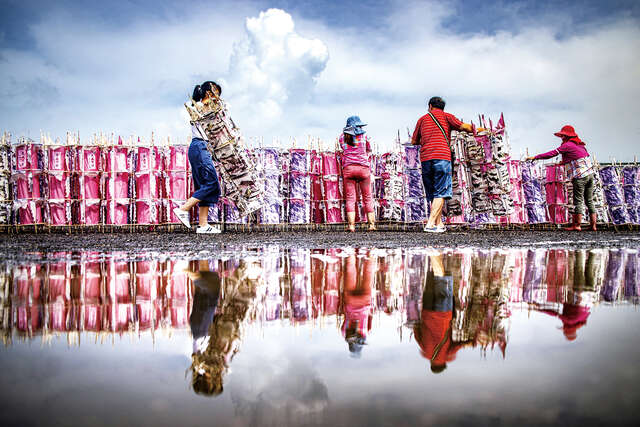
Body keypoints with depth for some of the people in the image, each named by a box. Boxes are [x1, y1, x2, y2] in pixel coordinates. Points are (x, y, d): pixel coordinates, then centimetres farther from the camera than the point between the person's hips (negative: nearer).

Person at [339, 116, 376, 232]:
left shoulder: (343, 137, 7)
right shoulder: (363, 137, 5)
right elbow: (369, 150, 18)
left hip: (348, 168, 1)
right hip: (363, 168, -1)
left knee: (350, 198, 0)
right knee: (367, 198, 7)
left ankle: (351, 225, -9)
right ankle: (372, 224, 6)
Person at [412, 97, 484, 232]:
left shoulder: (422, 119, 20)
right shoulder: (446, 116, 12)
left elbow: (414, 141, 20)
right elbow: (463, 127, 1)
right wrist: (477, 129, 17)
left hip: (425, 158, 4)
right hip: (442, 156, -4)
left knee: (432, 194, 11)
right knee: (441, 193, -5)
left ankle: (439, 224, 9)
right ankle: (430, 224, -17)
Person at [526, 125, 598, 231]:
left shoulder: (567, 145, -6)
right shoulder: (579, 145, 18)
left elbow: (552, 153, -8)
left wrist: (535, 157, -4)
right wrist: (564, 162, 33)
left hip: (580, 176, -8)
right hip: (591, 174, 8)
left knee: (578, 201, -3)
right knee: (589, 201, 9)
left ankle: (576, 225, 0)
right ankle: (593, 225, 9)